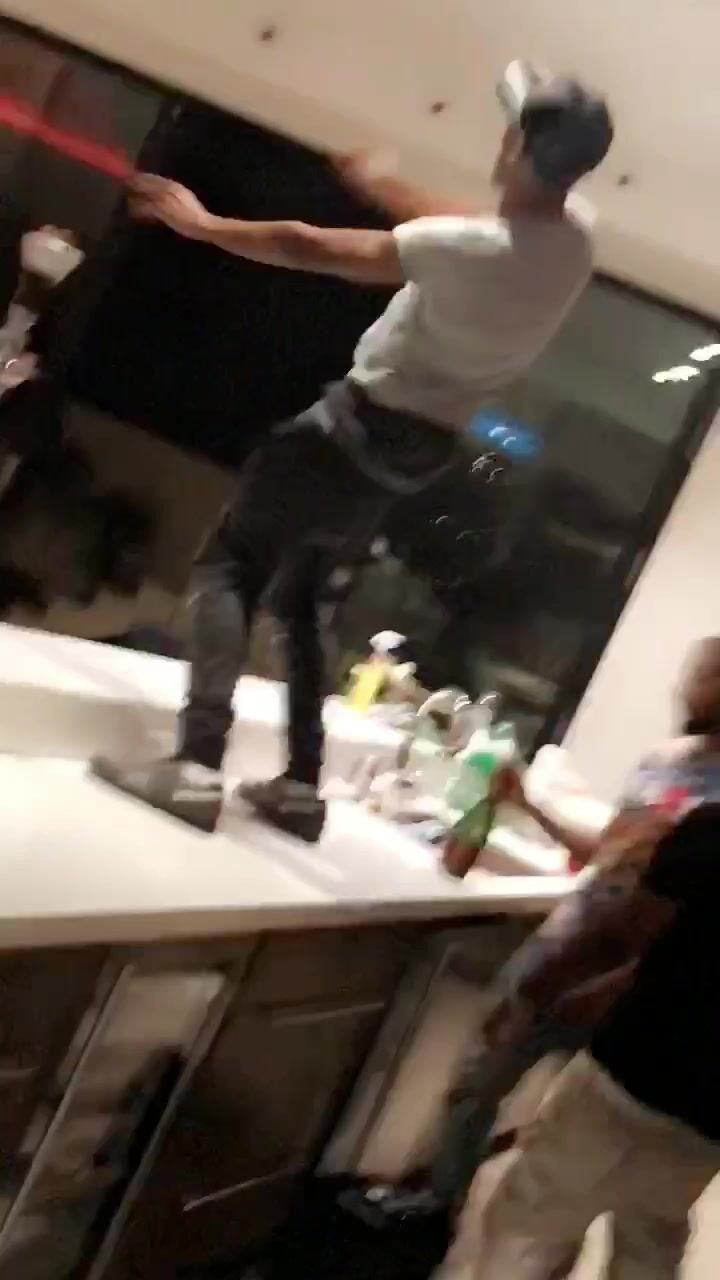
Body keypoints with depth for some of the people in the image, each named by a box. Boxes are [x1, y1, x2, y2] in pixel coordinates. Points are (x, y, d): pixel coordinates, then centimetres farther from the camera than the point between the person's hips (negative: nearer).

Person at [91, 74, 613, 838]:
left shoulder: (468, 249, -27)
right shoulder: (574, 245, -5)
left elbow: (309, 249, -19)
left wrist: (201, 223, -5)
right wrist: (380, 186, 27)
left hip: (362, 427, -7)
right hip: (424, 449, 7)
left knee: (229, 567, 2)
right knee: (299, 593, 19)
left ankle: (198, 768, -11)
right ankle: (301, 785, 15)